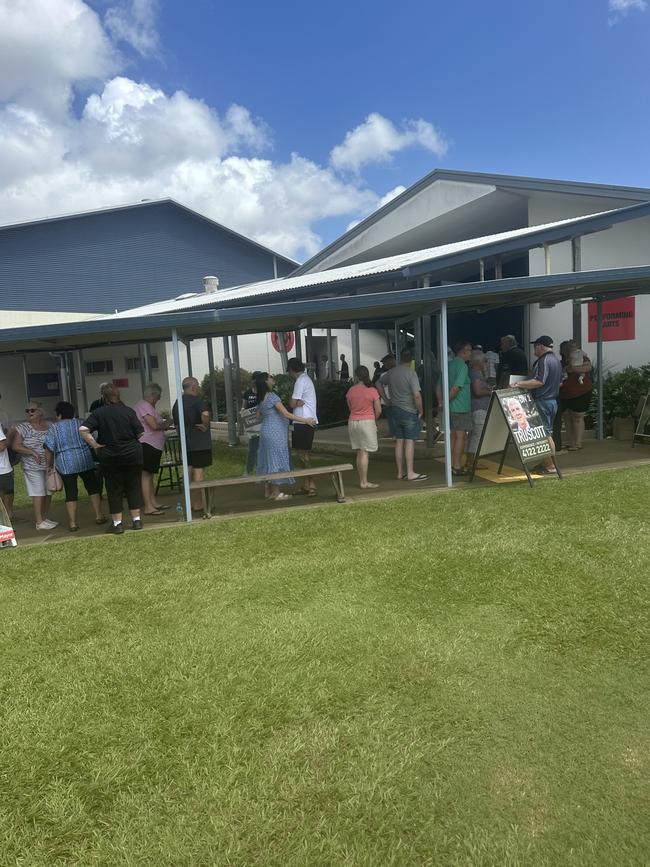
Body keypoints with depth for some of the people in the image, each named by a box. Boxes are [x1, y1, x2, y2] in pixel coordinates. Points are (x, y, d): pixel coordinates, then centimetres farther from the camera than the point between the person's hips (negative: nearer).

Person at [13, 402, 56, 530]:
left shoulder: (49, 425, 6)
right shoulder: (22, 427, -6)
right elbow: (15, 446, -10)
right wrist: (32, 452, -20)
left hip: (49, 464, 5)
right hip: (33, 466, -5)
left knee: (49, 492, 10)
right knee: (38, 493, -4)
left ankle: (45, 518, 22)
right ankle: (39, 522, 3)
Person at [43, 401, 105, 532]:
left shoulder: (53, 428, 0)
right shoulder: (80, 424, 7)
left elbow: (49, 449, -5)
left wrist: (49, 465, 6)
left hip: (65, 464, -1)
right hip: (85, 460, 1)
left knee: (70, 493, 3)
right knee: (92, 488, 13)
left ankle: (72, 523, 5)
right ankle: (99, 516, 13)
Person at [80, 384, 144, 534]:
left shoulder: (98, 413, -5)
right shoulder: (128, 411, -3)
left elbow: (83, 429, -16)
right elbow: (140, 432, -4)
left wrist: (94, 444, -6)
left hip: (109, 456, -1)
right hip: (132, 453, 1)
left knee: (114, 489, 8)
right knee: (134, 486, 10)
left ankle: (117, 523, 11)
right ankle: (136, 520, 14)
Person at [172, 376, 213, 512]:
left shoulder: (176, 403, 13)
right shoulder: (196, 400, -12)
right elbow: (205, 414, -31)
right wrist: (205, 426, -16)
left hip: (185, 443, 8)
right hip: (200, 442, -8)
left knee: (189, 471, 15)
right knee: (199, 470, -2)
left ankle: (192, 503, 22)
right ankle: (198, 503, 1)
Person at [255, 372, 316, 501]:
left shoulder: (260, 399, 10)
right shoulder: (272, 396, -17)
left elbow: (259, 416, 19)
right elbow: (286, 414, -21)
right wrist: (305, 420, -17)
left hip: (266, 431, 9)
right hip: (275, 433, -9)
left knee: (268, 461, 12)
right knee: (276, 461, -2)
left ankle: (268, 491, 17)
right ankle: (276, 493, 3)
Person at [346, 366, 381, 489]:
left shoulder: (351, 391, 1)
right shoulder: (372, 391, -9)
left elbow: (350, 408, 9)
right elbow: (378, 410, -6)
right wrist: (374, 420, 12)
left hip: (352, 422, 4)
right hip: (367, 422, -4)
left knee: (359, 453, 11)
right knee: (364, 453, -3)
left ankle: (362, 480, 16)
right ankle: (364, 482, -1)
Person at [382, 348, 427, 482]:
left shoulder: (391, 372, 5)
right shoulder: (411, 373, -14)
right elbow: (417, 395, -20)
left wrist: (387, 400, 17)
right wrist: (420, 410, -7)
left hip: (394, 410, 6)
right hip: (409, 412, -6)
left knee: (399, 441, 10)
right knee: (409, 442, -2)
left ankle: (400, 472, 15)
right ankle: (410, 473, -1)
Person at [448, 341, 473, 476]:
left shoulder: (449, 364, 13)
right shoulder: (462, 366, -13)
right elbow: (456, 387, -22)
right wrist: (446, 402, -14)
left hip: (451, 408, 8)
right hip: (461, 408, -8)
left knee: (453, 435, 14)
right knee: (460, 436, -3)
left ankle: (452, 464, 19)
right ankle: (457, 466, -1)